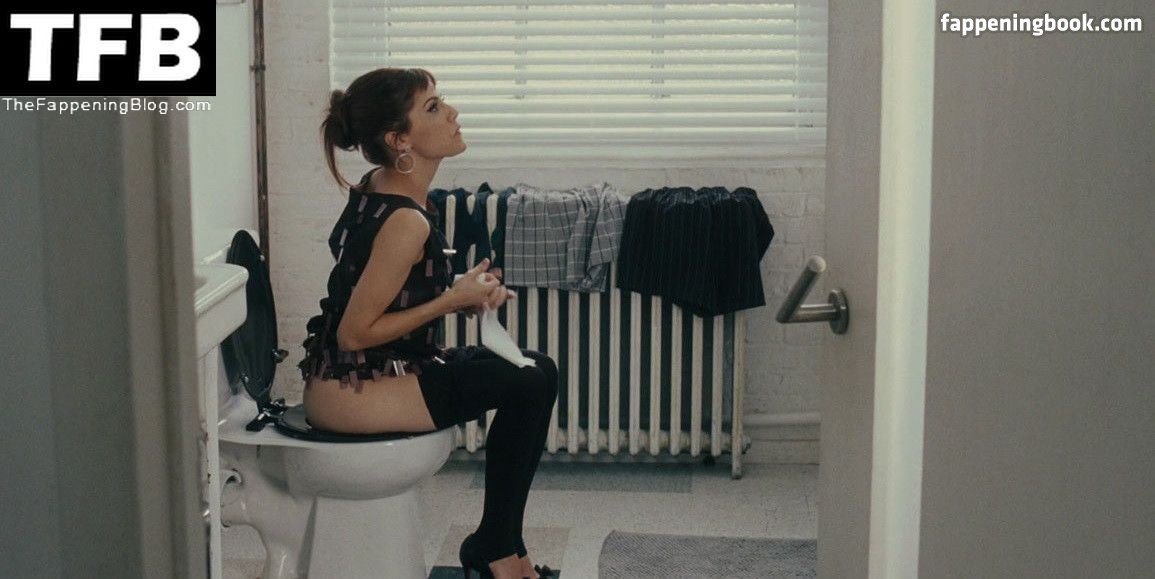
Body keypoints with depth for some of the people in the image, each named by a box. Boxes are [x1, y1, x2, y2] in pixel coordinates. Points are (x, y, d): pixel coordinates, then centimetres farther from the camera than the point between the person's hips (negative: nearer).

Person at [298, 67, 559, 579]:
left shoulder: (378, 188, 5)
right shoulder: (406, 222, -24)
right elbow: (354, 333, -22)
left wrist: (464, 293, 0)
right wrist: (452, 301, -16)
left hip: (342, 377, 10)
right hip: (349, 393, -10)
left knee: (535, 369, 11)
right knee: (531, 383, -11)